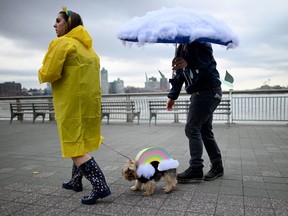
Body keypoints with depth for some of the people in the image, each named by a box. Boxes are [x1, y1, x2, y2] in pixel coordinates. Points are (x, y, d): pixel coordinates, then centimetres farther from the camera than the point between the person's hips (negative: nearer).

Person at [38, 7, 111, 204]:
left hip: (72, 103, -9)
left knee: (75, 148, -5)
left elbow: (48, 75, -15)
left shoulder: (62, 43, -8)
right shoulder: (87, 47, 19)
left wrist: (42, 74, 6)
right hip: (89, 101, 9)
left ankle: (101, 186, -10)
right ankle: (76, 181, 31)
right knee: (80, 143, 19)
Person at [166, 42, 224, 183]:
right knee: (205, 131, 10)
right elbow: (179, 74, 18)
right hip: (199, 93, 9)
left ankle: (195, 170, -6)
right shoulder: (181, 48, 17)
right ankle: (217, 166, 20)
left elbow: (206, 58, -28)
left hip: (209, 91, -9)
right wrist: (172, 96, 13)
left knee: (192, 129, -12)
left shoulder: (200, 42, -8)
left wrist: (188, 62, -46)